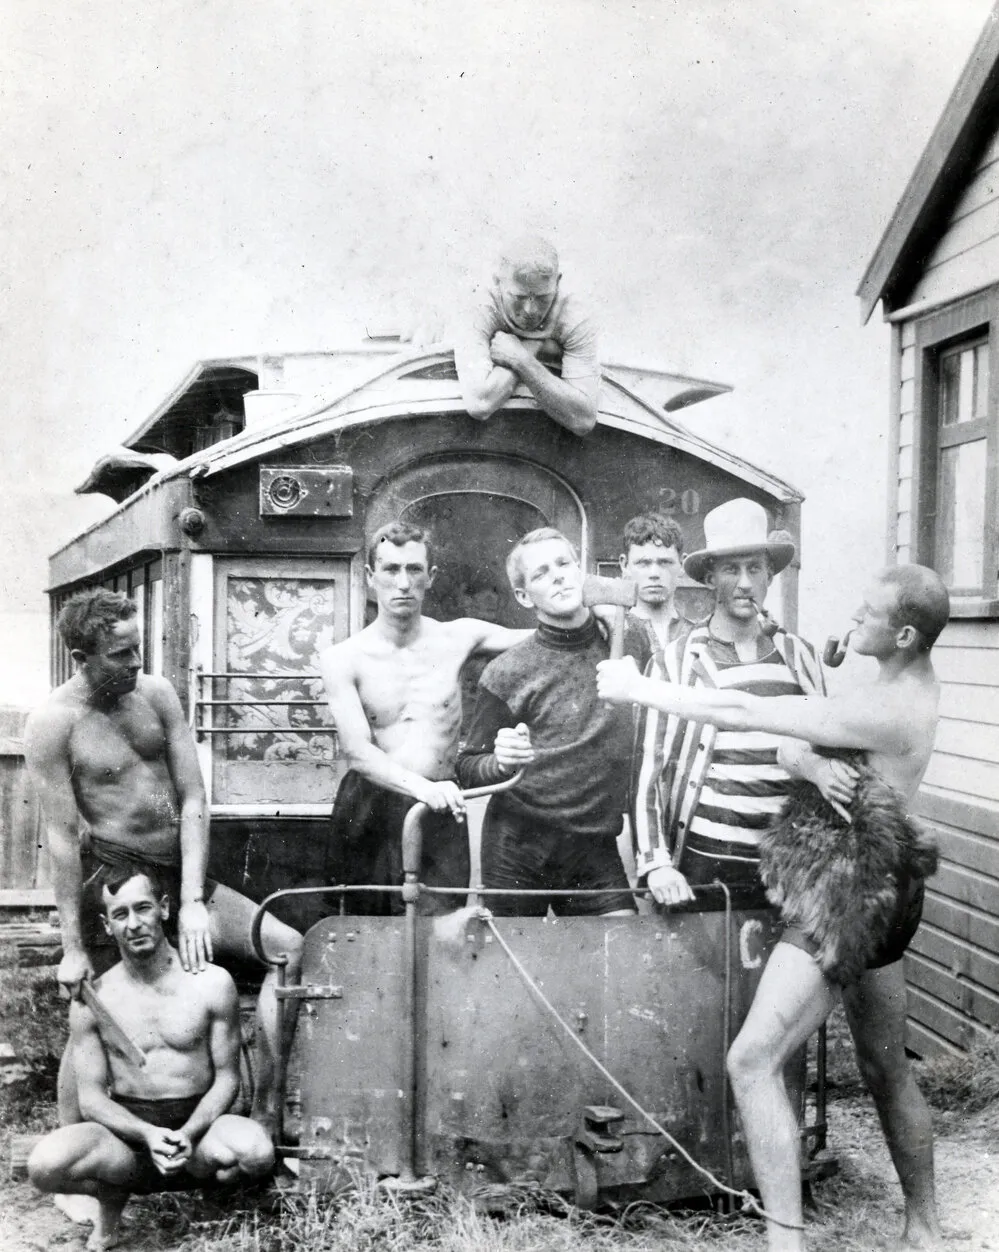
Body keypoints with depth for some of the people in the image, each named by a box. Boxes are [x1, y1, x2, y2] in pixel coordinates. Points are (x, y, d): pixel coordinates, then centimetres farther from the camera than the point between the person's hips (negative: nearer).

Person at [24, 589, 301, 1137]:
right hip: (111, 876, -5)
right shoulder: (53, 722, -11)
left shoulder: (156, 693, 3)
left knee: (287, 948, -4)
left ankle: (265, 1122, 1)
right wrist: (73, 946, -12)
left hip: (181, 872, 5)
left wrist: (192, 903, -9)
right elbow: (63, 837, -12)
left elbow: (193, 801, 0)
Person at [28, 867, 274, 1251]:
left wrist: (188, 1134, -18)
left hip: (198, 1123, 0)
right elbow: (91, 1097, 0)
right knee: (45, 1165, -30)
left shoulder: (211, 984, -3)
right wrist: (148, 1135, -19)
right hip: (125, 1130, 1)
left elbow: (226, 1079, 1)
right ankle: (111, 1198, 4)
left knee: (256, 1150, -35)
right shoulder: (90, 1001, -1)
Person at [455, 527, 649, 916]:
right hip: (517, 850, -1)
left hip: (596, 850, 2)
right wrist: (501, 761, -20)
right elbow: (467, 771, 2)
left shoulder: (634, 644, 2)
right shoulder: (506, 673, -5)